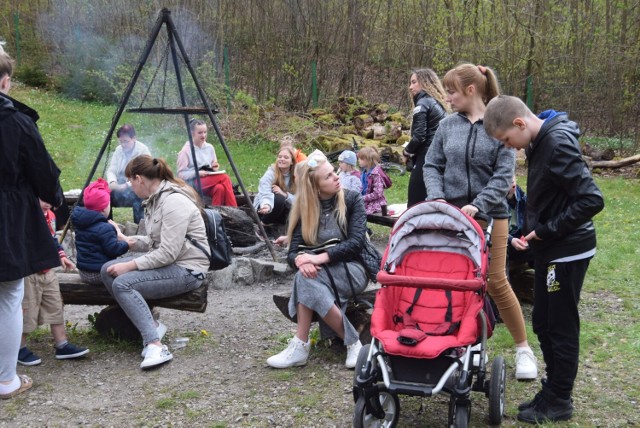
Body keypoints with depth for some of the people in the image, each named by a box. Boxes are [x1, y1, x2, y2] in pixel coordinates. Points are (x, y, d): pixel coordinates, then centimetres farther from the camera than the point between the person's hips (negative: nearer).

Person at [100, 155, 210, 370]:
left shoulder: (174, 201, -20)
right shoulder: (156, 198, 10)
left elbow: (168, 253, -24)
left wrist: (130, 265, -20)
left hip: (187, 269, -10)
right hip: (166, 262, 10)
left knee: (122, 283, -26)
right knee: (108, 270, -2)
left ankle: (155, 346, -29)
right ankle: (150, 325, -4)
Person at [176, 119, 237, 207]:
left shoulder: (209, 147, 13)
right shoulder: (186, 151, -3)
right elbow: (181, 174, -5)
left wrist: (215, 168, 0)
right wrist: (197, 173, -17)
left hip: (210, 182, 5)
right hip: (194, 183, -5)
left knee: (220, 188, -33)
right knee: (225, 178, -27)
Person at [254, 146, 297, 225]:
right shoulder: (270, 173, -19)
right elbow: (265, 195, -37)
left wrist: (284, 194, -33)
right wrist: (267, 205, -60)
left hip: (282, 210, 4)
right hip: (263, 208, -4)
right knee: (278, 199, -35)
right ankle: (264, 223, -14)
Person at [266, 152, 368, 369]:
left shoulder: (352, 199, -2)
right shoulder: (305, 208, 5)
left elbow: (356, 243, -14)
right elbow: (293, 251, -2)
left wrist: (320, 258, -26)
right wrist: (301, 261, -27)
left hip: (352, 270, -3)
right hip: (321, 274, 3)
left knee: (307, 279, -33)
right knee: (306, 272, -34)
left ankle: (300, 347, -24)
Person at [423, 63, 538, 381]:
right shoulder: (447, 125, 4)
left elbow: (504, 175, -9)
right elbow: (432, 165, 6)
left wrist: (478, 205, -19)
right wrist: (437, 198, -11)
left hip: (490, 214, -3)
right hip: (451, 213, 3)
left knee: (496, 281, 1)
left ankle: (523, 348, 18)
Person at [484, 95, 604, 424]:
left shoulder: (558, 144, -22)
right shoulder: (541, 140, 6)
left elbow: (592, 200, -27)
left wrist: (546, 230, -19)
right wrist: (531, 231, 5)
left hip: (567, 251, -9)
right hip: (551, 248, 9)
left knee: (561, 326, 3)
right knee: (543, 322, 16)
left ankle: (558, 402, 16)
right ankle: (553, 391, 29)